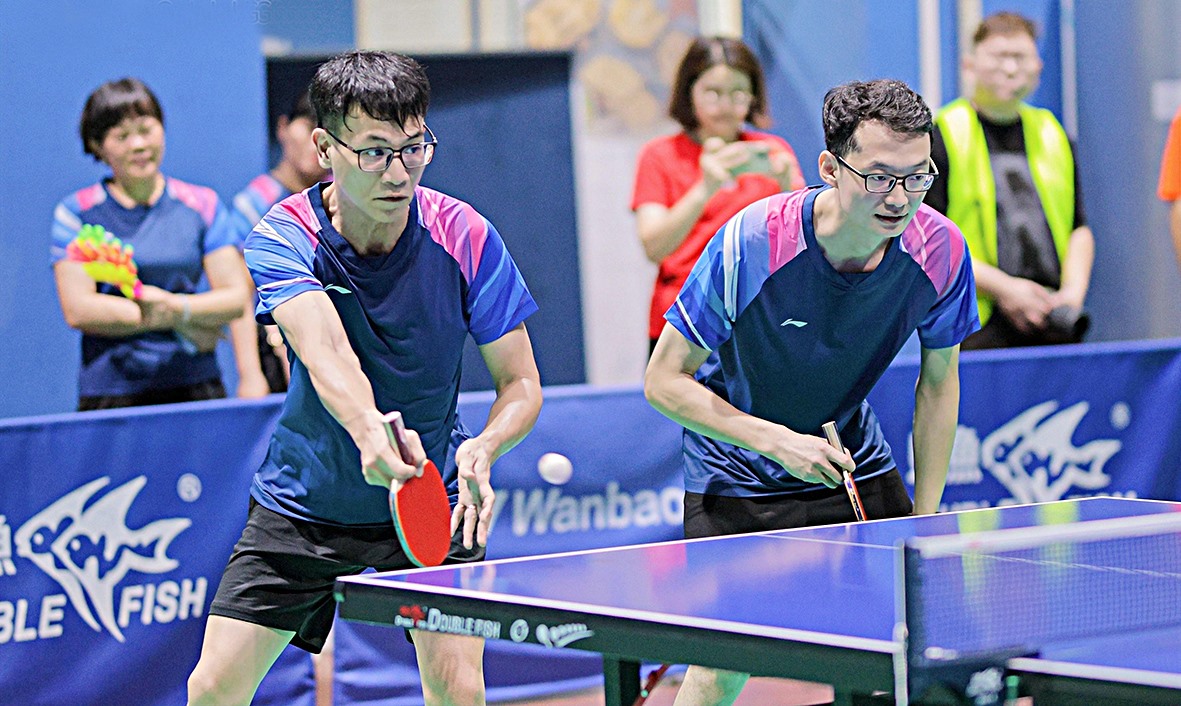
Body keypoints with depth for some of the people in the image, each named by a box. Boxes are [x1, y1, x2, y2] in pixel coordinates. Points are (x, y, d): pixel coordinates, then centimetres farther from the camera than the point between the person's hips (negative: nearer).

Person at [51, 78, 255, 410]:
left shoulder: (202, 204, 9)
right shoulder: (76, 212, 3)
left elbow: (236, 297, 4)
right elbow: (79, 310, -7)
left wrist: (175, 306, -15)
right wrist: (180, 324, -7)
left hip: (196, 387, 1)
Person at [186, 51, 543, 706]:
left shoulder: (465, 238, -17)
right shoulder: (282, 239, -20)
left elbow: (521, 385, -11)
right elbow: (327, 354, -39)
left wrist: (484, 447, -34)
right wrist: (372, 436, -60)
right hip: (303, 499, 0)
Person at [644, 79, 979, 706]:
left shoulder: (940, 250, -19)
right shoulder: (751, 243, -29)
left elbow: (938, 381, -1)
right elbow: (664, 381, -20)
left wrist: (925, 517, -3)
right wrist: (777, 441, -28)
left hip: (854, 462, 3)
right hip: (738, 476, -3)